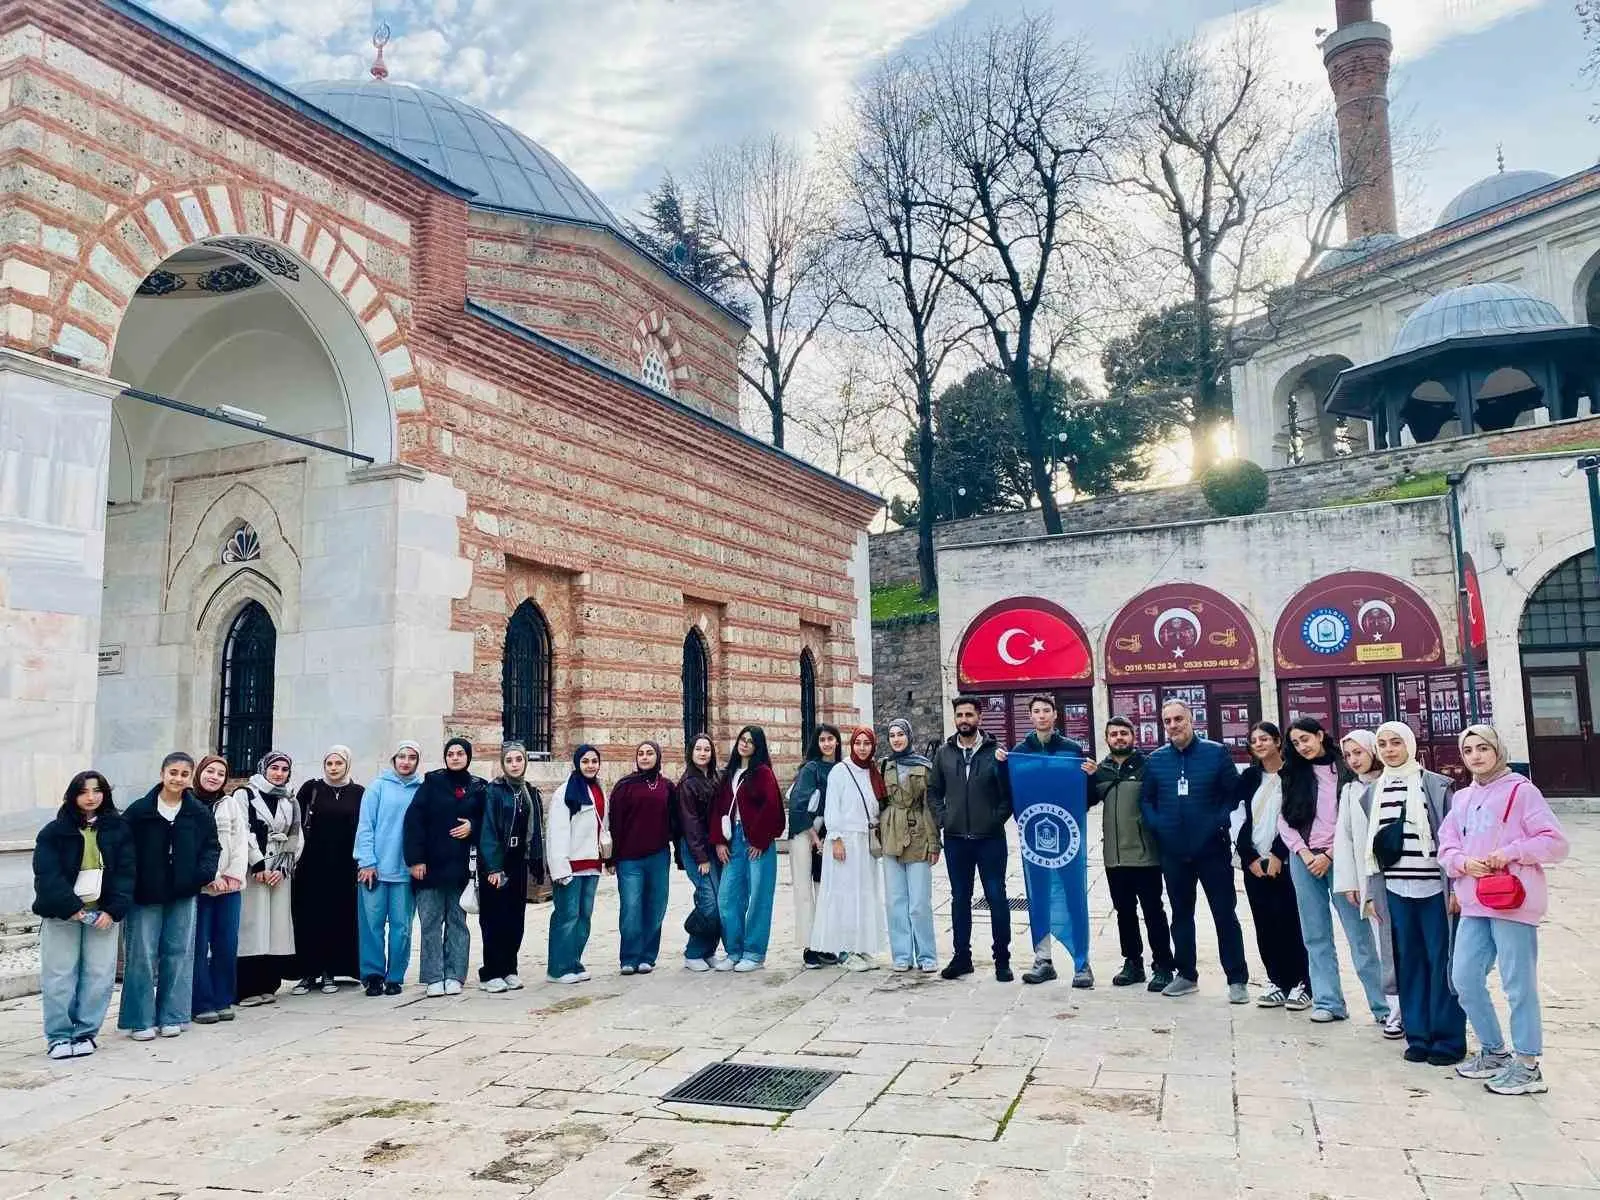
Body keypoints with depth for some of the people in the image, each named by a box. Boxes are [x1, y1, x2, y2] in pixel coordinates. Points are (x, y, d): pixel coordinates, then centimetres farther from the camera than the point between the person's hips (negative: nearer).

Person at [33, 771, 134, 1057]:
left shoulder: (118, 829, 6)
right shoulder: (54, 832, 1)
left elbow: (125, 872, 1)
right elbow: (47, 874, -7)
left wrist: (114, 910, -10)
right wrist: (70, 907, -17)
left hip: (103, 913, 1)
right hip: (61, 914, -1)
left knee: (99, 975, 0)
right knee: (59, 975, 1)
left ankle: (85, 1033, 12)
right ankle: (58, 1036, 11)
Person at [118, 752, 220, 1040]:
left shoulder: (200, 813, 3)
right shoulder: (139, 810, -5)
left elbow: (212, 846, 10)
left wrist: (205, 873, -7)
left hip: (183, 895, 2)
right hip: (145, 895, -2)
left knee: (178, 954, 7)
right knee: (142, 956, 2)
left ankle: (171, 1017, 18)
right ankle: (140, 1020, 13)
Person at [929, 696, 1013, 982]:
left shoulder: (994, 751, -4)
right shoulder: (944, 753, 4)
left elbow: (1010, 792, -2)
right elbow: (934, 791, 11)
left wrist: (998, 818, -11)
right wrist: (942, 819, 0)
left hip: (990, 838, -3)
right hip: (955, 839, 3)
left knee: (996, 898, 2)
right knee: (960, 899, 11)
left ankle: (1002, 958, 12)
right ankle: (961, 956, 21)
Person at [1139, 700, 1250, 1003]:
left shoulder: (1216, 753, -4)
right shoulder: (1155, 760, 6)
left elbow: (1234, 793, -4)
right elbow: (1146, 799, 10)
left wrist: (1219, 824, -13)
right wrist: (1157, 826, -4)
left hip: (1212, 850, -4)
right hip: (1173, 852, 4)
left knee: (1225, 915, 2)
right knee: (1181, 914, 14)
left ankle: (1237, 980, 10)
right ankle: (1186, 975, 25)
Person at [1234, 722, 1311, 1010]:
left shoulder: (1293, 774, -1)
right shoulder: (1248, 777, 11)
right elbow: (1241, 819, 7)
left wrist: (1277, 855, -11)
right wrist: (1250, 857, -2)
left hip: (1284, 861, -4)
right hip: (1254, 862, 4)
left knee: (1289, 922, -5)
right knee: (1265, 924, 4)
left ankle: (1300, 984, 4)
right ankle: (1277, 982, 12)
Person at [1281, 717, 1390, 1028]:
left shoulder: (1344, 770, 2)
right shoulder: (1296, 775, 13)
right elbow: (1285, 820, 10)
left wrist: (1328, 855, -9)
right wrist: (1304, 853, -4)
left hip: (1338, 858, -4)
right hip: (1304, 859, 4)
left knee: (1359, 933, -5)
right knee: (1316, 936, 5)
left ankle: (1383, 1006, 0)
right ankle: (1327, 1002, 10)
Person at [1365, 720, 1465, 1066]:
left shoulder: (1434, 784, -3)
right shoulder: (1376, 790, 9)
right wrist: (1372, 890, 9)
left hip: (1433, 888, -4)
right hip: (1396, 889, 4)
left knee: (1441, 960, 2)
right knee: (1409, 961, 8)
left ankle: (1449, 1038, 12)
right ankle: (1418, 1034, 17)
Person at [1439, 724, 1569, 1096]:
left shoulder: (1521, 790, -4)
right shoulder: (1462, 799, 15)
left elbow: (1555, 842, -8)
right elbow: (1446, 846, 12)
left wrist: (1510, 852, -17)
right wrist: (1463, 862, -8)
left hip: (1513, 901, -7)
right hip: (1474, 904, 7)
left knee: (1518, 985, 0)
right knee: (1465, 980, 9)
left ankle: (1527, 1067, 12)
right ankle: (1494, 1051, 26)